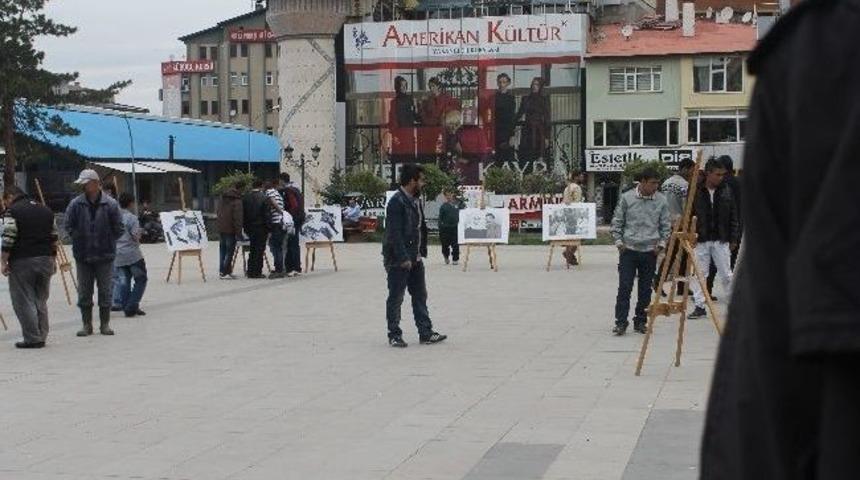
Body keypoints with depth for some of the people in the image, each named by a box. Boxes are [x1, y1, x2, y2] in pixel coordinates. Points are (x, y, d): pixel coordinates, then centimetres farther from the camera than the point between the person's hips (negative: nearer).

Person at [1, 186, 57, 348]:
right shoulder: (46, 210, 16)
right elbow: (53, 237, 17)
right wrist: (53, 260, 22)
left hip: (22, 261, -6)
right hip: (45, 260, 6)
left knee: (24, 301, -1)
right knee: (41, 301, 14)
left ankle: (33, 338, -3)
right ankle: (42, 337, 15)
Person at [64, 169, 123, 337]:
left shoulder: (110, 204, -6)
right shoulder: (75, 204, -3)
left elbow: (118, 229, 1)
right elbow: (69, 227, 6)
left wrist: (108, 243, 1)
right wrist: (80, 240, 2)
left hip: (105, 255, -1)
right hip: (82, 255, 2)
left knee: (105, 291, 5)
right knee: (84, 292, 7)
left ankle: (105, 324, 15)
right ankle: (87, 325, 15)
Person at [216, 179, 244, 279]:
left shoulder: (223, 197, 10)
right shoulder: (237, 201, -16)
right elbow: (238, 218, -18)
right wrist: (239, 232, -16)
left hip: (221, 227, 8)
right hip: (230, 229, -8)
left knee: (222, 249, 15)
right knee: (230, 250, -1)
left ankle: (221, 271, 19)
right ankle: (225, 273, -2)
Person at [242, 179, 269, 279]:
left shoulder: (245, 197, 4)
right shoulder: (264, 197, -11)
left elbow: (243, 214, 6)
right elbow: (266, 215, -11)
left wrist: (245, 227, 12)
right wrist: (268, 229, -6)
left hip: (250, 227, 5)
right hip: (260, 227, -5)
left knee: (252, 249, 15)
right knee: (259, 250, 1)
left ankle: (250, 271, 16)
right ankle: (257, 272, 0)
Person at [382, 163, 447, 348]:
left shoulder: (416, 200, 12)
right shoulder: (397, 202, -17)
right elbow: (395, 233, -22)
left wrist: (420, 253, 12)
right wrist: (403, 258, -23)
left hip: (414, 258, 9)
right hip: (399, 259, -9)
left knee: (420, 296, 12)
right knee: (395, 298, 2)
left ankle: (426, 333, 17)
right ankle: (394, 335, 11)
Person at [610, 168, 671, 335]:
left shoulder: (661, 200, 1)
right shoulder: (627, 198, -4)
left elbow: (666, 225, 9)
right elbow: (617, 222, 3)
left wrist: (661, 244, 0)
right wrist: (619, 242, -3)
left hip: (650, 251, 2)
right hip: (628, 250, -2)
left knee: (645, 289, 7)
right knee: (624, 287, -5)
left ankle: (640, 321, 16)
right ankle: (621, 322, -1)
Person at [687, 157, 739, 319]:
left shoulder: (726, 191, 3)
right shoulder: (696, 192, -3)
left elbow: (733, 217, 6)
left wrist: (733, 239, 3)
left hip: (721, 240, 1)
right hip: (700, 240, -1)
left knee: (726, 275, 7)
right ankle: (700, 306, 9)